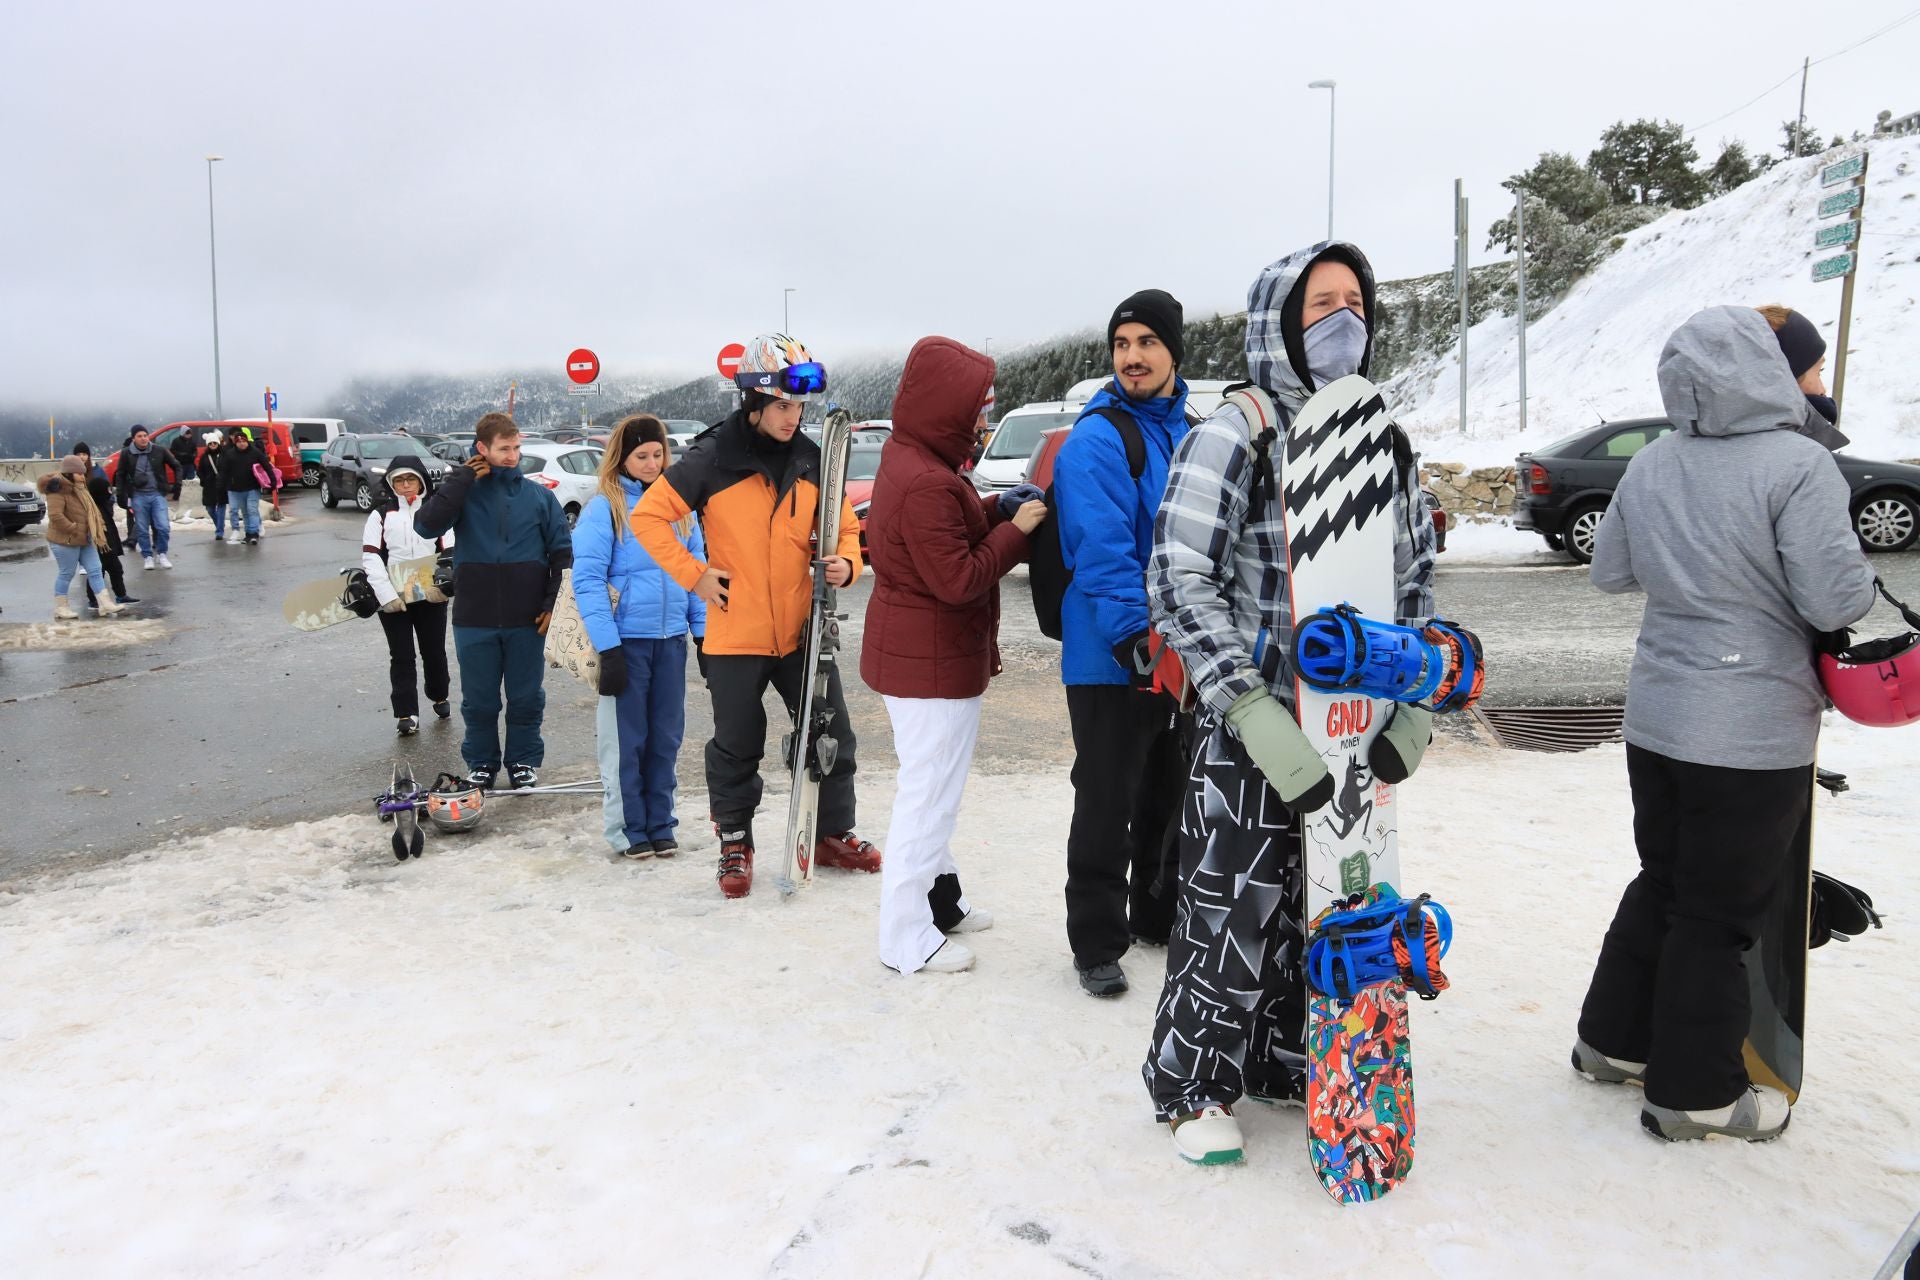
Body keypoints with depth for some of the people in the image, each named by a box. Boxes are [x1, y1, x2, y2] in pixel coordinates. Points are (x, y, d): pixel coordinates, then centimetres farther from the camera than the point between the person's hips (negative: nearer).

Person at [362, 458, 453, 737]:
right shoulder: (381, 515, 3)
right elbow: (370, 557, -4)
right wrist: (387, 595, -15)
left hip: (432, 597, 1)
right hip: (393, 598, -1)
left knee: (434, 651, 13)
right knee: (402, 656, 2)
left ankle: (439, 696, 37)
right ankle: (406, 714, 7)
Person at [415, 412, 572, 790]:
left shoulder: (539, 496, 3)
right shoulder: (462, 491, 1)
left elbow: (562, 550, 6)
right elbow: (427, 525, -16)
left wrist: (554, 601, -3)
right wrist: (463, 479, -14)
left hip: (527, 619, 0)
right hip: (474, 619, 0)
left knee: (526, 698, 10)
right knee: (479, 699, 11)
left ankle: (524, 760, 26)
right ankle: (481, 761, 28)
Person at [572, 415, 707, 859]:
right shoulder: (604, 507, -7)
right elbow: (587, 580, -10)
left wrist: (703, 632, 5)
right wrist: (608, 647, -15)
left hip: (671, 639, 4)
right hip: (626, 639, -4)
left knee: (666, 736, 10)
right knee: (625, 739, 4)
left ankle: (660, 825, 22)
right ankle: (629, 829, 17)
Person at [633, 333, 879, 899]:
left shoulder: (812, 460, 3)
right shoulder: (712, 459, -10)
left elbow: (844, 526, 12)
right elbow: (648, 517, -6)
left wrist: (845, 563, -9)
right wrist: (694, 575, -10)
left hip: (803, 630, 4)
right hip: (735, 634, -4)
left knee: (831, 735, 10)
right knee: (737, 748, 9)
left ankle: (834, 834, 28)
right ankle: (735, 845, 27)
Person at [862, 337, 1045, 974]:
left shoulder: (909, 461, 7)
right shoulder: (926, 485, -26)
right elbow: (958, 579, -25)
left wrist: (996, 508, -2)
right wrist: (1015, 530, -15)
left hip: (914, 652, 11)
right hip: (933, 660, -11)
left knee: (929, 785, 23)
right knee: (929, 793, 0)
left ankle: (939, 898, 39)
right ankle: (908, 938, 12)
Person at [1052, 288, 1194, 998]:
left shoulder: (1192, 434, 11)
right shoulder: (1097, 440, -14)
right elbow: (1103, 554, -23)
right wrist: (1133, 637, -30)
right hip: (1112, 660, -7)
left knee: (1169, 795, 20)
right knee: (1107, 806, 2)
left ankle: (1158, 914, 38)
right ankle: (1096, 942, 17)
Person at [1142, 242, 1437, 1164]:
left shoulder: (1387, 444, 10)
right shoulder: (1232, 438, -10)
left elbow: (1416, 580, 15)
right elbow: (1181, 586, -17)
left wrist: (1411, 714, 3)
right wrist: (1262, 724, -24)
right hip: (1248, 735, -6)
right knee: (1232, 913, 3)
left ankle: (1290, 1062, 38)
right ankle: (1194, 1087, 24)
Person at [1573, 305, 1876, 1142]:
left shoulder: (1649, 467, 2)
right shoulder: (1798, 463, -17)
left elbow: (1609, 572, 13)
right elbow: (1835, 600, -17)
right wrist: (1860, 578, 3)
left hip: (1656, 717, 6)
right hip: (1753, 733, -6)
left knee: (1661, 883, 21)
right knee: (1719, 913, 5)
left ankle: (1613, 1040, 32)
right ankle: (1696, 1092, 18)